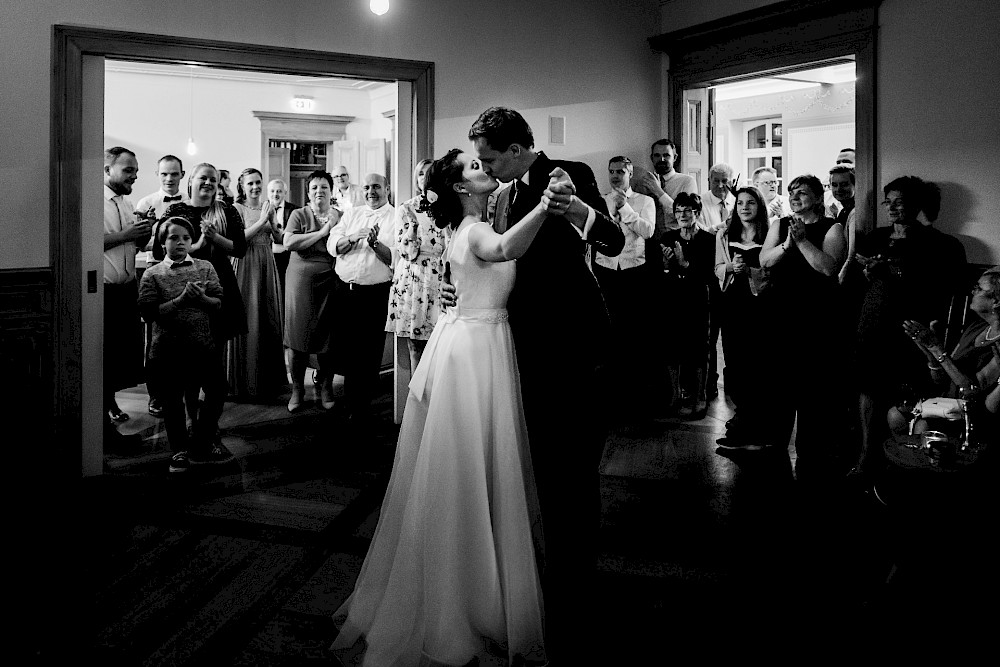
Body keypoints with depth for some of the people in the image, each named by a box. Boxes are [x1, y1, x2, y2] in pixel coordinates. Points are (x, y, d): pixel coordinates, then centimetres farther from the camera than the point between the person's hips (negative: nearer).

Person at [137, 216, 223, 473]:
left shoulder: (205, 267, 6)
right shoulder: (153, 274, -1)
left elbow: (218, 303, 2)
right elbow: (148, 312, -11)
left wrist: (201, 298, -18)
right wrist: (181, 299, -19)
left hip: (202, 345, 1)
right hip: (167, 349, -1)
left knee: (199, 398, 9)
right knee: (172, 400, 6)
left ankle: (200, 444, 30)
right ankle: (180, 451, 19)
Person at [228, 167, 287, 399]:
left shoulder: (268, 208, 12)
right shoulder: (237, 208, -3)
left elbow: (279, 239, 14)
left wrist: (272, 222, -4)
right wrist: (261, 221, -15)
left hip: (267, 266, 5)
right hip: (245, 266, -5)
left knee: (269, 319, 8)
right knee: (247, 321, -3)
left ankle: (269, 378, 18)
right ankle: (245, 381, 6)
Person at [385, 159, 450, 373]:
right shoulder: (405, 209, 5)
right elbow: (407, 251, -4)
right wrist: (413, 219, -8)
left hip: (439, 282, 0)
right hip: (412, 283, 0)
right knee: (416, 352, 4)